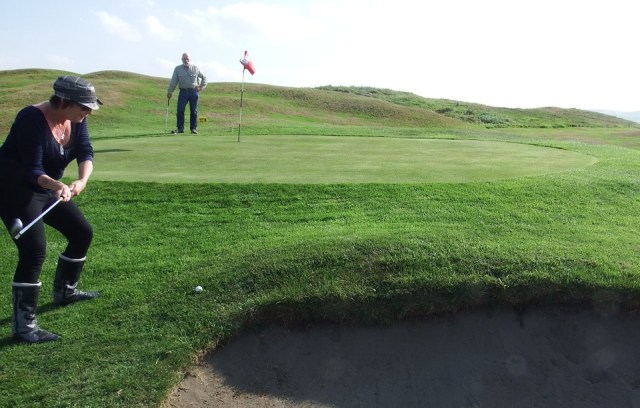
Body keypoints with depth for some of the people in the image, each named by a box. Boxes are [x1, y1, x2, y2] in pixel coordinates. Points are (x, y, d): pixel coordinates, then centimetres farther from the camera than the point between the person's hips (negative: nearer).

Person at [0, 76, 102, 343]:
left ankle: (63, 291, 33)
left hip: (47, 189, 8)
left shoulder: (76, 119, -4)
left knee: (82, 233, 12)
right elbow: (32, 170, -28)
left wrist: (82, 181, -33)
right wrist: (57, 185, -47)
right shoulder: (32, 119, -26)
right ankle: (23, 326, -11)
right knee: (34, 250, -19)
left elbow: (85, 153, -13)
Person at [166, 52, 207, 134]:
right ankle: (180, 128, -3)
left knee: (194, 111, 2)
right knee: (180, 110, -8)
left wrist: (201, 87, 7)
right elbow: (173, 81, 4)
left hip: (193, 91, 0)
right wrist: (169, 91, -1)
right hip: (183, 92, 0)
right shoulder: (177, 69, 5)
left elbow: (204, 77, 15)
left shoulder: (195, 68, 4)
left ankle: (193, 128, 9)